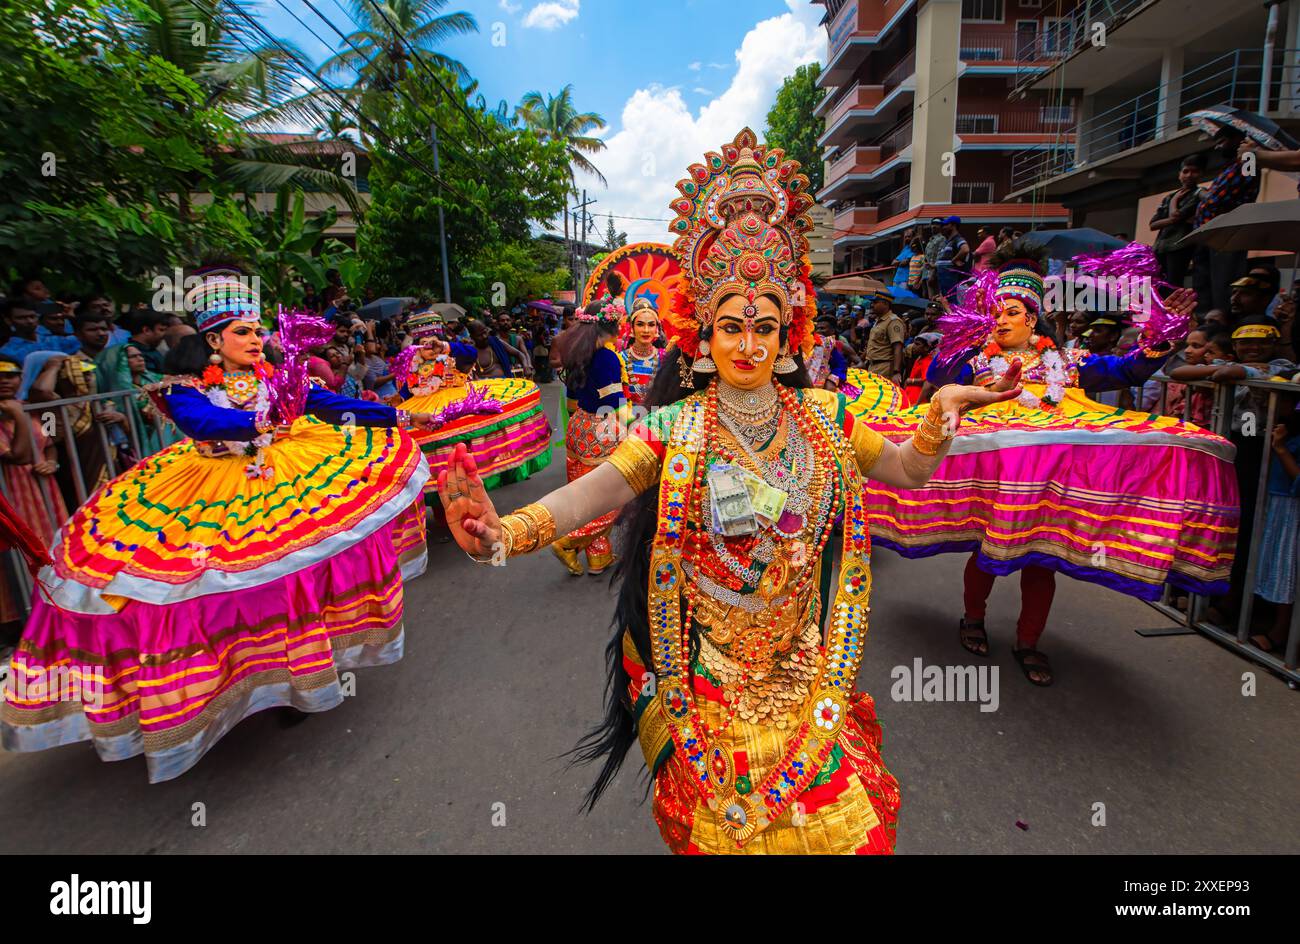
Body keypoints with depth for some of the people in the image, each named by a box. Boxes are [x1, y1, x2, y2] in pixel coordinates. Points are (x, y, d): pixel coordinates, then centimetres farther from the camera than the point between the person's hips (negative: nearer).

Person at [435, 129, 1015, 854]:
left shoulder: (823, 417, 0)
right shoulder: (675, 426, -11)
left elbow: (907, 471, 5)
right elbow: (600, 487, -24)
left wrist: (942, 413, -15)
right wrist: (510, 533, -41)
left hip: (804, 659, 3)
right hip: (708, 666, -2)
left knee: (836, 813, 16)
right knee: (719, 818, 15)